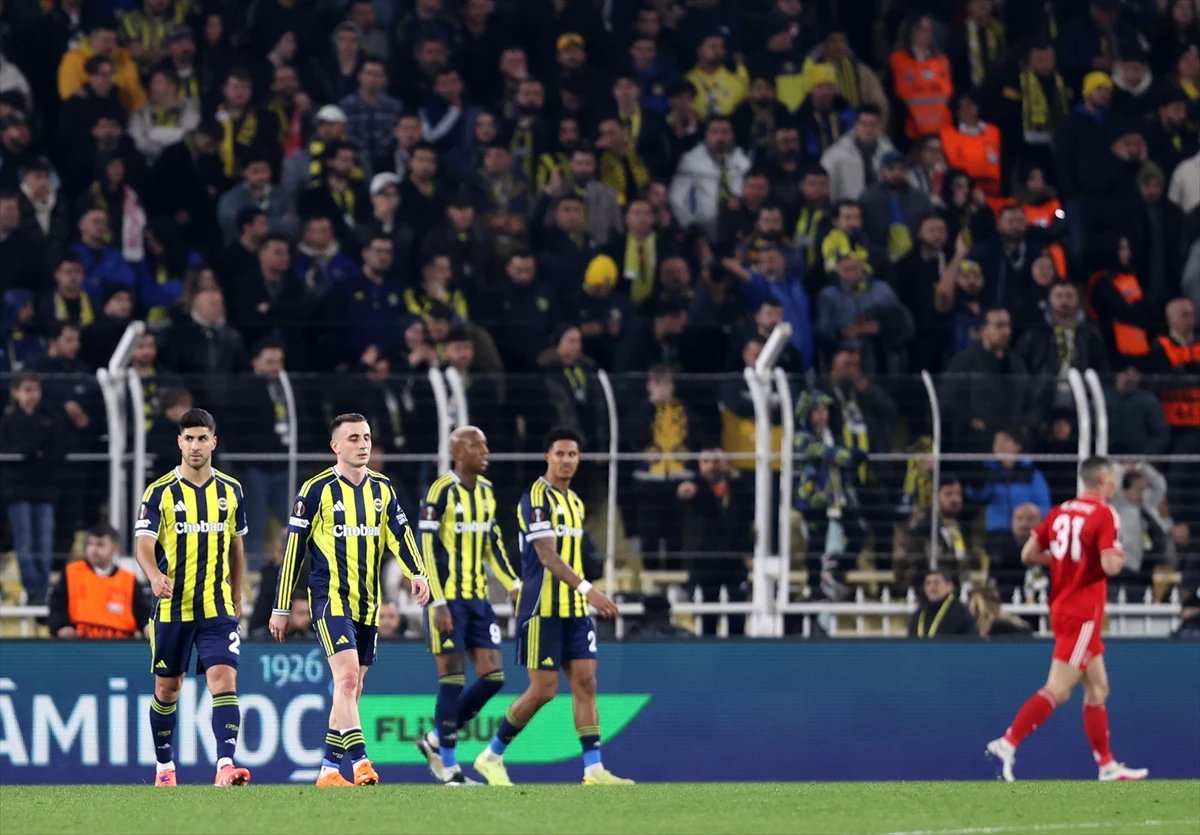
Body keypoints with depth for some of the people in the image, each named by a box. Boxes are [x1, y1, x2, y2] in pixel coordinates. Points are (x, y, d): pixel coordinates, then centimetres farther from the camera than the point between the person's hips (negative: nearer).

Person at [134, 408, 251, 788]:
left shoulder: (230, 490, 6)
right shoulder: (160, 492, -4)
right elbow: (144, 543, -13)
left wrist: (236, 597, 20)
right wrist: (155, 575, -34)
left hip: (218, 608, 1)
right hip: (172, 607, -1)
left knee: (225, 682, -15)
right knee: (167, 688, 9)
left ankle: (225, 765, -23)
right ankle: (165, 766, 26)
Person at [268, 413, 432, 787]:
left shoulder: (382, 489, 9)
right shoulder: (317, 490, -6)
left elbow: (400, 533, 3)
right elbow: (293, 548, -4)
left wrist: (417, 573, -18)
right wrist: (281, 608, -3)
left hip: (368, 604, 6)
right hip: (330, 599, -6)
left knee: (351, 689, 9)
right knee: (347, 676, -20)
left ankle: (329, 769, 17)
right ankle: (359, 763, -28)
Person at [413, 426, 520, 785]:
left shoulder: (486, 491, 12)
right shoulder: (441, 491, -11)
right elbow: (427, 550, -14)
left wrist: (514, 585, 10)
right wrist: (438, 604, -18)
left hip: (478, 599, 7)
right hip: (449, 600, -7)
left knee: (492, 676, 2)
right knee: (452, 680, -6)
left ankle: (436, 741, 18)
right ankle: (449, 768, 3)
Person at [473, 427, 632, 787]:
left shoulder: (575, 502, 15)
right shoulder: (536, 497, -12)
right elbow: (547, 555, -22)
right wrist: (586, 588, -31)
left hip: (575, 610, 8)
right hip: (542, 609, -8)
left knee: (585, 683, -2)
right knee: (543, 688, -6)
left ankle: (593, 768, -5)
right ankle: (492, 755, 9)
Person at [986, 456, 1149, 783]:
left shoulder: (1061, 511, 8)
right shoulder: (1103, 514, -13)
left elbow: (1028, 554, 9)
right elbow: (1110, 565, -22)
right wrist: (1118, 558, 0)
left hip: (1061, 607, 9)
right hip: (1083, 614, -9)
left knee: (1098, 690, 14)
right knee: (1057, 690, -10)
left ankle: (1107, 765, 17)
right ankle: (1007, 743, -16)